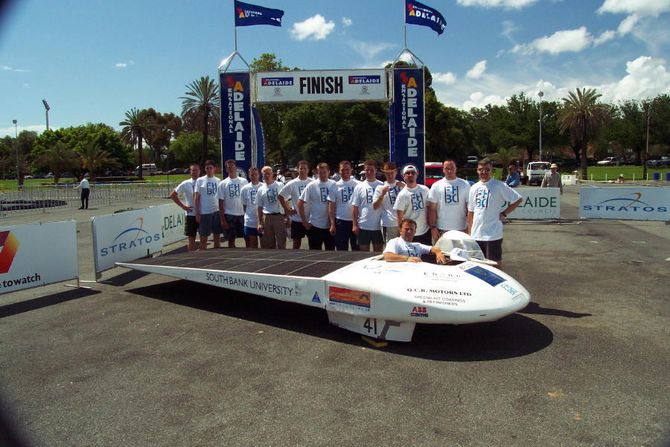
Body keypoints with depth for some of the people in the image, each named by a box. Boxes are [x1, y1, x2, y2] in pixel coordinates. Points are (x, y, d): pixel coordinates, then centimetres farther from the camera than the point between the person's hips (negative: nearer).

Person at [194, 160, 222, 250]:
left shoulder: (218, 181, 7)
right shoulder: (200, 180, -2)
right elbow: (197, 198, -2)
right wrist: (197, 213, -7)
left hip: (216, 212, 3)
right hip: (204, 213, -3)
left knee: (217, 236, 9)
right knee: (203, 238, 3)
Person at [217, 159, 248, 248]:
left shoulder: (244, 181, 3)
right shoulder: (223, 183, 2)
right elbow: (221, 202, 0)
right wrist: (222, 219, -5)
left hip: (242, 214, 1)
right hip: (229, 215, 0)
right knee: (231, 239, 7)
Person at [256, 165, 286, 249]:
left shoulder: (279, 185, 2)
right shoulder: (261, 189, 7)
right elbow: (259, 207, 10)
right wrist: (259, 223, 5)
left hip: (279, 216, -2)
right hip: (266, 218, 2)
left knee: (281, 241, -2)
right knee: (268, 243, 8)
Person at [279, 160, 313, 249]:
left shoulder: (313, 183, -2)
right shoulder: (292, 184, -3)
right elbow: (281, 196, 3)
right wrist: (287, 209, -3)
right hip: (296, 219, 0)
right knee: (296, 243, 8)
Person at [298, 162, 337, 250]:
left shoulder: (333, 185, -1)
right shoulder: (311, 186, -5)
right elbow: (300, 203, -3)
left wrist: (333, 223, -3)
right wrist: (304, 221, -6)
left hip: (330, 225, 2)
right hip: (315, 225, -2)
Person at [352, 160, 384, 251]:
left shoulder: (381, 186, 1)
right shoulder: (359, 187, 2)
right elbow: (355, 207, 2)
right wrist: (355, 224, -2)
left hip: (378, 226, 0)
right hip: (363, 226, 0)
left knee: (378, 252, 9)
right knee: (364, 252, 9)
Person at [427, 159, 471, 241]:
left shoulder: (465, 185, 5)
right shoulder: (436, 186, 3)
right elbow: (432, 209, 1)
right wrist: (432, 227, -6)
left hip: (461, 229, 1)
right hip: (442, 229, -1)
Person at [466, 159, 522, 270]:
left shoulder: (499, 186, -6)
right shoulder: (474, 188, 11)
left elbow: (518, 199, -4)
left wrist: (504, 213, -9)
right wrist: (469, 230, 13)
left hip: (493, 234, -5)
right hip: (476, 234, 5)